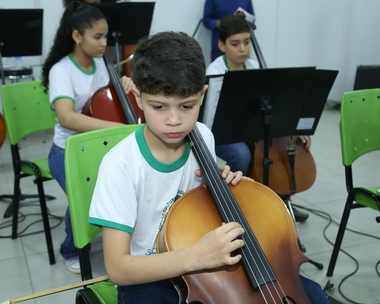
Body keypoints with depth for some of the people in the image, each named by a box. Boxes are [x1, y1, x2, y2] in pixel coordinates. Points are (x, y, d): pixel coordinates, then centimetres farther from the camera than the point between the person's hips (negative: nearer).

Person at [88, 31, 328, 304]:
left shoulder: (204, 138, -7)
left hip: (210, 263, 5)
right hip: (149, 278, -4)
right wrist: (195, 256, -37)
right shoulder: (120, 164, -23)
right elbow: (117, 267, -24)